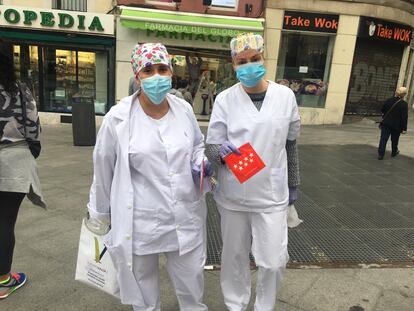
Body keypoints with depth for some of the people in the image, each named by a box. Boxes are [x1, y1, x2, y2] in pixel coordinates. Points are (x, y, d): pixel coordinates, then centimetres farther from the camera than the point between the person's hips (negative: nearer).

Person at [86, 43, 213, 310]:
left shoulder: (184, 109, -3)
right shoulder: (118, 118, -12)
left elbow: (198, 144, 16)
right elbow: (103, 169, 0)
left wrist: (201, 162, -6)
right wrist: (101, 213, 10)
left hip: (186, 218, 3)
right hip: (140, 222, -2)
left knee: (193, 288, 20)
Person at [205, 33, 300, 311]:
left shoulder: (285, 96, -1)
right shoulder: (225, 99, -6)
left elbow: (291, 144, 8)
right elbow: (211, 145, -4)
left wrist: (293, 184, 13)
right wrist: (221, 151, -27)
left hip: (272, 195, 1)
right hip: (233, 196, 0)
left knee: (274, 261, 5)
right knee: (234, 257, 16)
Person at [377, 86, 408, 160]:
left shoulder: (388, 100, -2)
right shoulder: (404, 104, -15)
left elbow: (382, 110, 10)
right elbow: (404, 117, -14)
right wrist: (404, 128, -8)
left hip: (386, 123, 2)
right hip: (396, 126, -2)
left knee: (383, 139, 1)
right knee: (394, 140, 17)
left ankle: (380, 154, -2)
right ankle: (394, 152, 36)